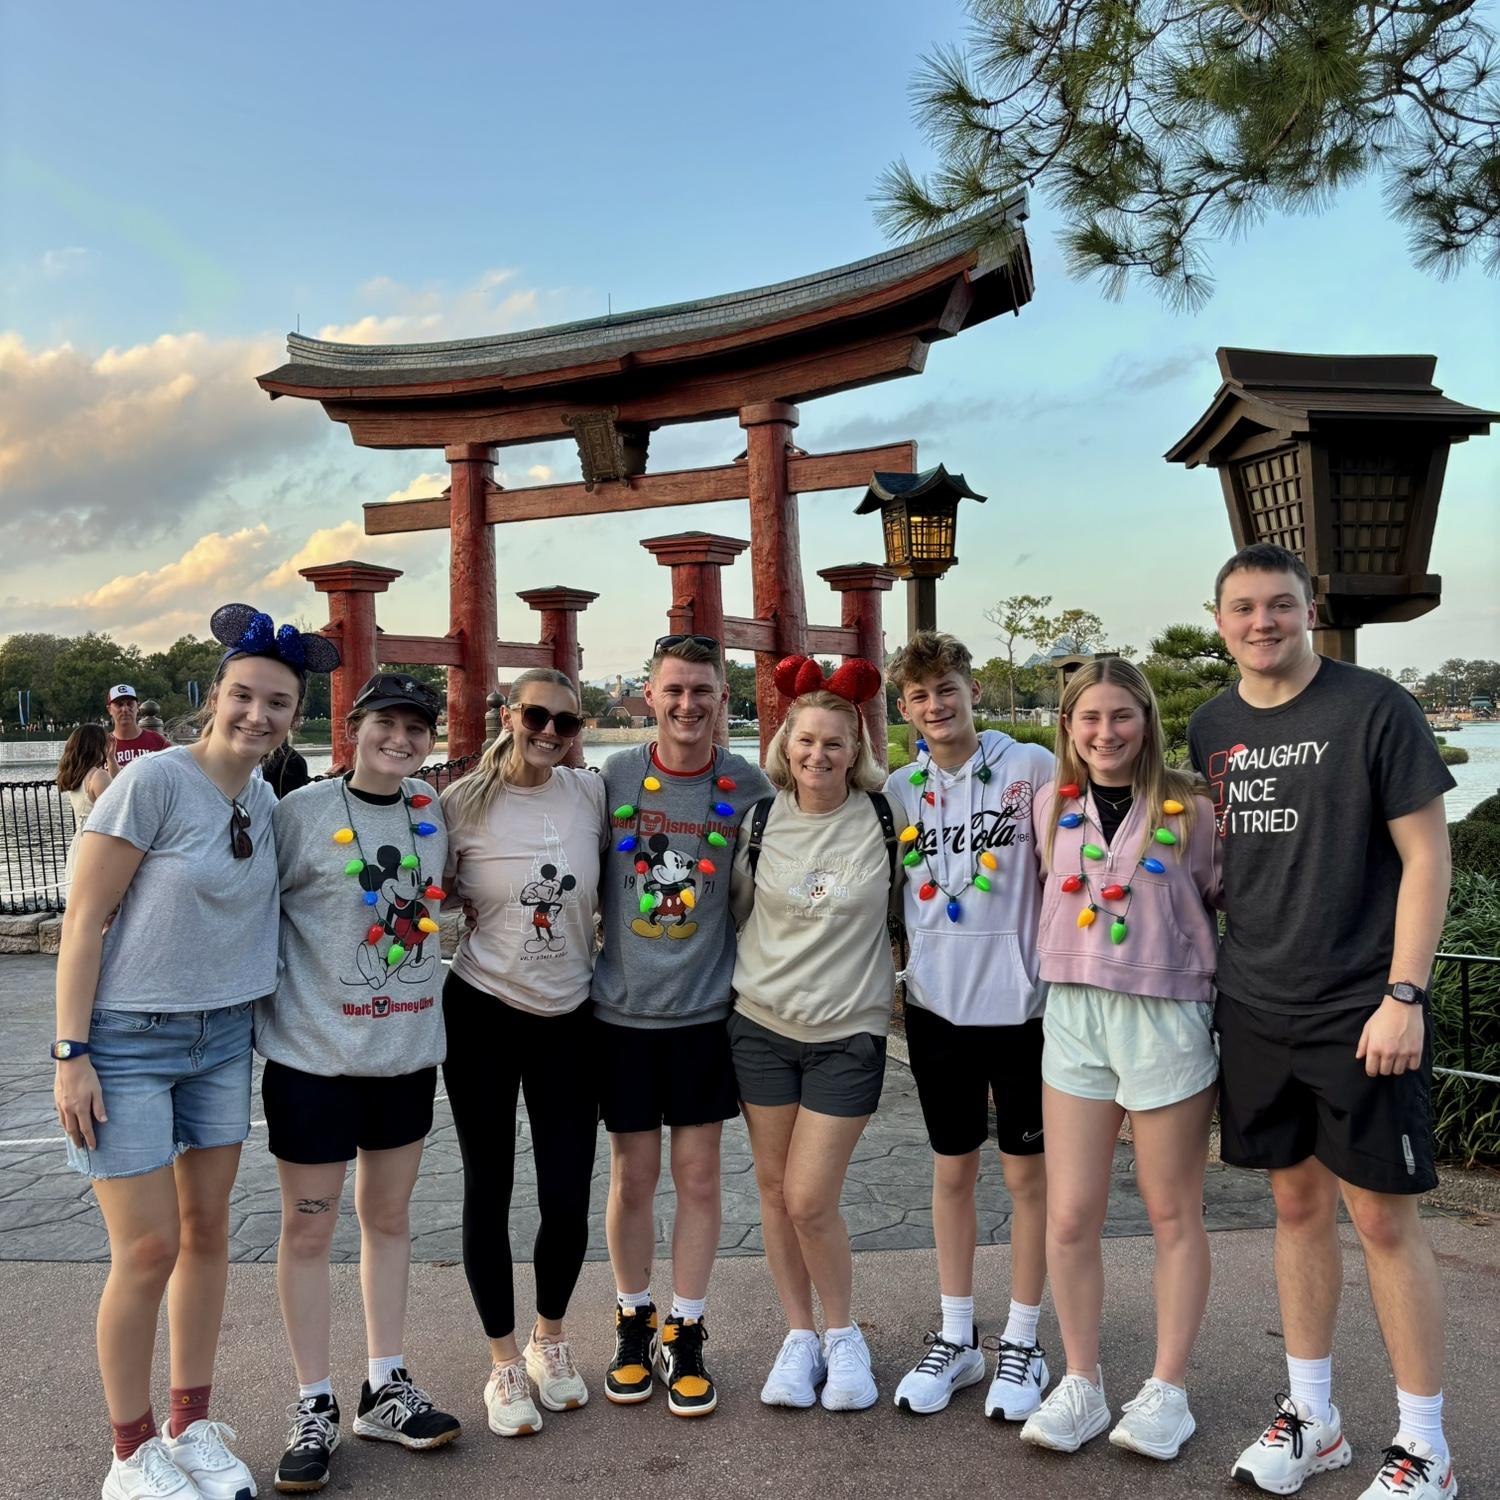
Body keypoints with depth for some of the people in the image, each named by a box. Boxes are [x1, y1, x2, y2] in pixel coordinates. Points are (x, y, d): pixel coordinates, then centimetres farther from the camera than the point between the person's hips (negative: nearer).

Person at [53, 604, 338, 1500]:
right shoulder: (155, 782, -16)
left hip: (223, 1039, 6)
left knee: (208, 1233, 13)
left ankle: (193, 1427, 30)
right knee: (149, 1250, 0)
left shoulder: (266, 801, 3)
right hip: (128, 1043, -6)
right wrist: (72, 1054, -15)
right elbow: (84, 920, -14)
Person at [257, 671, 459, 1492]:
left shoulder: (435, 813, 3)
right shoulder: (302, 813, -11)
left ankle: (386, 1388, 30)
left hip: (410, 1052, 4)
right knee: (308, 1229, 6)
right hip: (315, 1054, -4)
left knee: (389, 1217, 15)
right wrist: (261, 1005, -7)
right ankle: (314, 1406, 23)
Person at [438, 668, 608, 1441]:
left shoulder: (592, 793, -3)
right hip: (482, 1013, -1)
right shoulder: (463, 802, -8)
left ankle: (550, 1339, 32)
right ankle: (503, 1360, 29)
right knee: (489, 1190, 8)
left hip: (569, 1017, 2)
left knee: (568, 1198, 3)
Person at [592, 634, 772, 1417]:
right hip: (622, 1008, 0)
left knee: (698, 1176, 8)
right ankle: (633, 1321, 32)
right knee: (633, 1176, 10)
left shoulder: (747, 787, -5)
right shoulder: (615, 775, -5)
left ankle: (684, 1333, 26)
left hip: (706, 1009, 0)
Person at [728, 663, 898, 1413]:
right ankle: (799, 1336, 29)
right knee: (775, 1190, 10)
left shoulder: (883, 818, -6)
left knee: (810, 1202, -3)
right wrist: (750, 977, 11)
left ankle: (843, 1335, 23)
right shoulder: (760, 820, -2)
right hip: (761, 1023, 2)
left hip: (847, 1033, -2)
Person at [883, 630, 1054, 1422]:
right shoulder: (899, 789, 3)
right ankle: (956, 1338, 29)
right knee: (952, 1171, 14)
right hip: (936, 1001, 3)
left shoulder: (1031, 768, -7)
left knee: (1026, 1173, 10)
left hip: (1019, 999, -3)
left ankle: (1022, 1342, 27)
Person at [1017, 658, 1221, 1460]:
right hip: (1074, 1015, 3)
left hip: (1168, 1018, -3)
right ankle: (1080, 1385, 23)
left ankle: (1166, 1390, 26)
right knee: (1069, 1218, 4)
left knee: (1172, 1214, 11)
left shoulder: (1189, 808, -5)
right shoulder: (1051, 806, 4)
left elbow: (1227, 903, 5)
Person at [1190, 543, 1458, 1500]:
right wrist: (1218, 976, 10)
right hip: (1256, 1010, 5)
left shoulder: (1373, 709, -8)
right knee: (1298, 1204, 14)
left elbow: (1426, 855, -9)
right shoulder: (1212, 729, 7)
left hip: (1362, 1013, -4)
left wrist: (1404, 995, -15)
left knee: (1383, 1217, 3)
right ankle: (1312, 1418, 30)